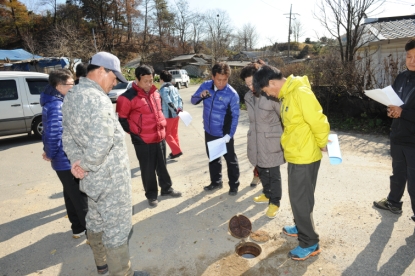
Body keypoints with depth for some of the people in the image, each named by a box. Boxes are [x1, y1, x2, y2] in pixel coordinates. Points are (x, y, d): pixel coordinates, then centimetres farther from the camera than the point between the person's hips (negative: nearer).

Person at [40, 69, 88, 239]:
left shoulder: (56, 103, 10)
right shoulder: (57, 106, -23)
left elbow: (50, 132, 17)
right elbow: (53, 134, -30)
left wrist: (49, 151, 13)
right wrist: (51, 154, -14)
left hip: (66, 159, 10)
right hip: (67, 160, -10)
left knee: (72, 195, 20)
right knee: (80, 197, 4)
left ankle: (78, 227, 36)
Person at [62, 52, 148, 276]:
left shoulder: (71, 96, 8)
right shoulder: (97, 99, -23)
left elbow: (68, 136, 9)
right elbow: (102, 142, -32)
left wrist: (77, 161, -2)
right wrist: (86, 165, -17)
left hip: (93, 177, 10)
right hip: (111, 176, -9)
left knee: (96, 220, 24)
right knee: (117, 227, 6)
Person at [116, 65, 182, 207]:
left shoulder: (155, 93, 6)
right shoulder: (128, 97, -14)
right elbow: (122, 119, -7)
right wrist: (134, 133, -6)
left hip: (160, 137, 6)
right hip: (143, 141, -5)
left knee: (162, 166, 19)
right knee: (148, 169, 8)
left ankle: (166, 189, 36)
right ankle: (151, 195, 26)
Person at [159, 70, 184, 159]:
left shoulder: (163, 89, -14)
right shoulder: (174, 88, 12)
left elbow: (169, 102, -23)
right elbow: (180, 99, 6)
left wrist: (175, 110, -17)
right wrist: (179, 109, -2)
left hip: (168, 115, -8)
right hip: (176, 115, 8)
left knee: (166, 134, 4)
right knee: (174, 133, 17)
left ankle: (176, 151, 1)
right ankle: (176, 151, 23)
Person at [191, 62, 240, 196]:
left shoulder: (232, 94, -18)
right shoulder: (205, 86, -5)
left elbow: (235, 116, -15)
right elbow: (193, 100, 4)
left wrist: (229, 134, -23)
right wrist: (200, 96, -20)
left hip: (224, 134, -5)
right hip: (209, 131, 5)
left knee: (230, 159, 9)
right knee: (213, 158, 19)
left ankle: (234, 185, 27)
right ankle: (216, 182, 38)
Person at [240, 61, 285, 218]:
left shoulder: (272, 96, -19)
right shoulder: (248, 96, 2)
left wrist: (284, 137, -2)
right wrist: (254, 133, 12)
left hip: (271, 141, -6)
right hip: (256, 140, 7)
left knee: (273, 174, 6)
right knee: (261, 170, 20)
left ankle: (275, 202, 22)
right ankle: (267, 194, 41)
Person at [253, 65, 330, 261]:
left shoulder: (300, 92, -21)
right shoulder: (287, 94, 9)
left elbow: (319, 122, -21)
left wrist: (322, 144, -8)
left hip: (304, 156, -9)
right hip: (295, 155, 9)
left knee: (300, 199, 2)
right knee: (299, 197, 22)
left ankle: (310, 243, 18)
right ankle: (301, 227, 42)